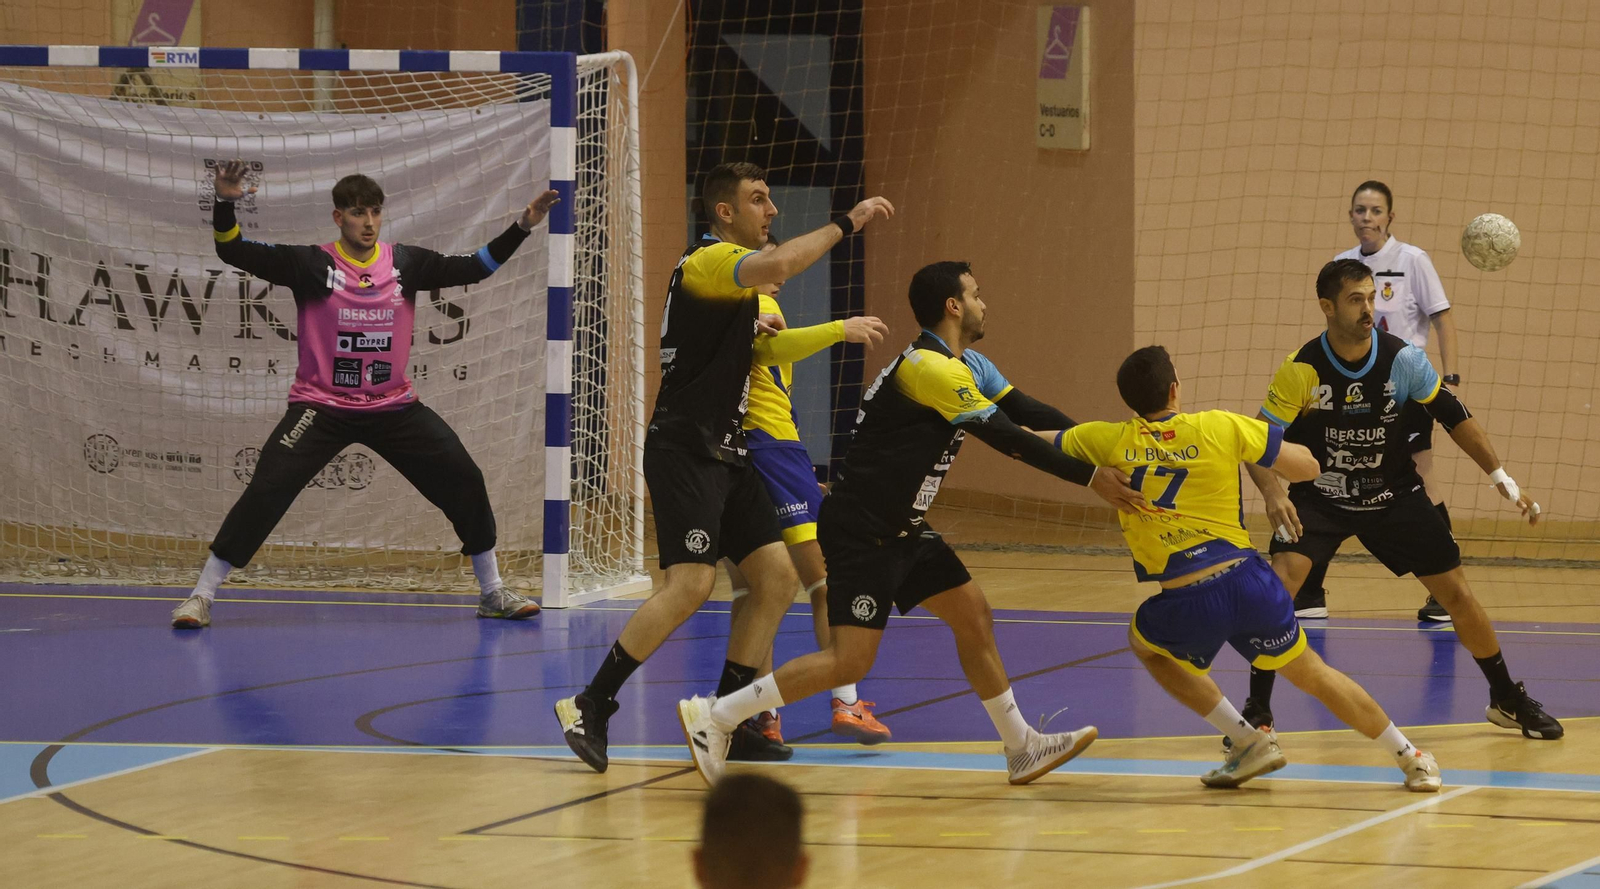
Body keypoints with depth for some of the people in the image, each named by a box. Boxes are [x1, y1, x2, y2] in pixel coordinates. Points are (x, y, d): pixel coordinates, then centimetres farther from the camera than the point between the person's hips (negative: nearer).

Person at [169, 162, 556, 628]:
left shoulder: (406, 263, 1)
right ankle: (201, 596, -7)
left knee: (464, 481, -2)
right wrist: (225, 204, -30)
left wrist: (522, 226, -7)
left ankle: (492, 592, 17)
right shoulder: (311, 265, -8)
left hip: (394, 407, 3)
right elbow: (234, 252, -13)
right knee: (266, 491, -17)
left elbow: (475, 267, 4)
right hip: (321, 407, -3)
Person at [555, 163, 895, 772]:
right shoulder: (709, 259, -11)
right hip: (685, 449, -10)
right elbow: (777, 266, -33)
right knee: (691, 583, -20)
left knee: (776, 575, 4)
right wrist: (847, 223, -25)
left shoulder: (728, 266, 20)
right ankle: (590, 707, -14)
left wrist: (754, 329, 20)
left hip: (724, 453, 10)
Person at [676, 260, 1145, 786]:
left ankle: (1022, 748, 18)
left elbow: (1027, 412, 10)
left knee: (973, 616, 10)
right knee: (850, 661, -13)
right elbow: (1004, 437, -23)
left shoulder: (969, 366, 11)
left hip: (902, 531, 10)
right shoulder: (929, 368, -21)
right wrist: (1091, 477, -21)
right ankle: (713, 716, -8)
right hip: (860, 533, -10)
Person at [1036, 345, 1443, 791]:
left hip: (1185, 605, -1)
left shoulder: (1110, 441, 5)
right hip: (1248, 583, 1)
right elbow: (1308, 466, 11)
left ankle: (1249, 741, 23)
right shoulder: (1221, 428, 3)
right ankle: (1410, 758, 25)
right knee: (1312, 674, 20)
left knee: (1146, 644, 31)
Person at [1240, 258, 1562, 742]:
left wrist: (1502, 478, -6)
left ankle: (1507, 700, 23)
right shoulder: (1300, 370, -20)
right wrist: (1273, 493, -35)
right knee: (1281, 580, -25)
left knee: (1457, 594, 1)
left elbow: (1453, 416, -2)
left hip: (1395, 497, 2)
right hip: (1319, 498, -2)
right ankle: (1258, 710, -13)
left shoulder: (1403, 359, -14)